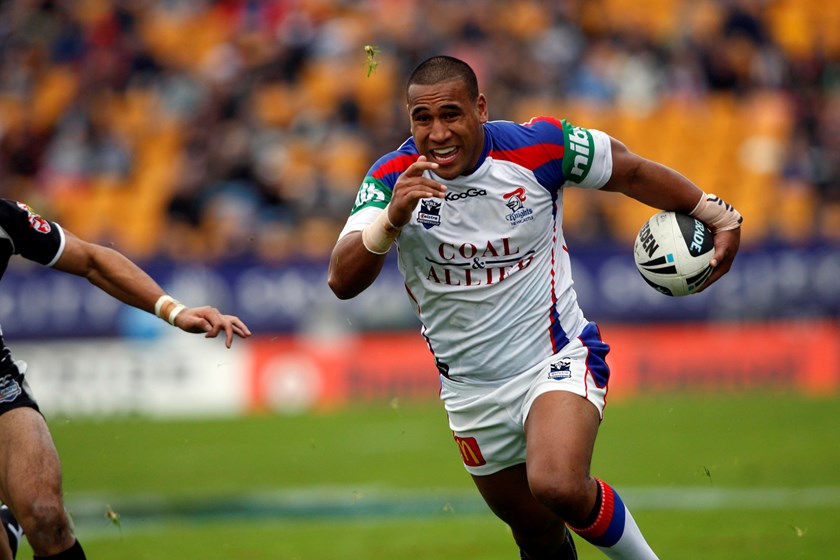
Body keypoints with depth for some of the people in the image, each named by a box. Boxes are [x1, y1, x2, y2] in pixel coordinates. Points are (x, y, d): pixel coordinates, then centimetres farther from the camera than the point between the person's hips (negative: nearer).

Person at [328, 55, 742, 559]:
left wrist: (720, 217, 7)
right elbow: (343, 282, -26)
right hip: (472, 392, 3)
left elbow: (631, 171, 0)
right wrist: (391, 219, -44)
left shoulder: (538, 149, -17)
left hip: (556, 360, -3)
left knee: (558, 486, -30)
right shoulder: (395, 178, -15)